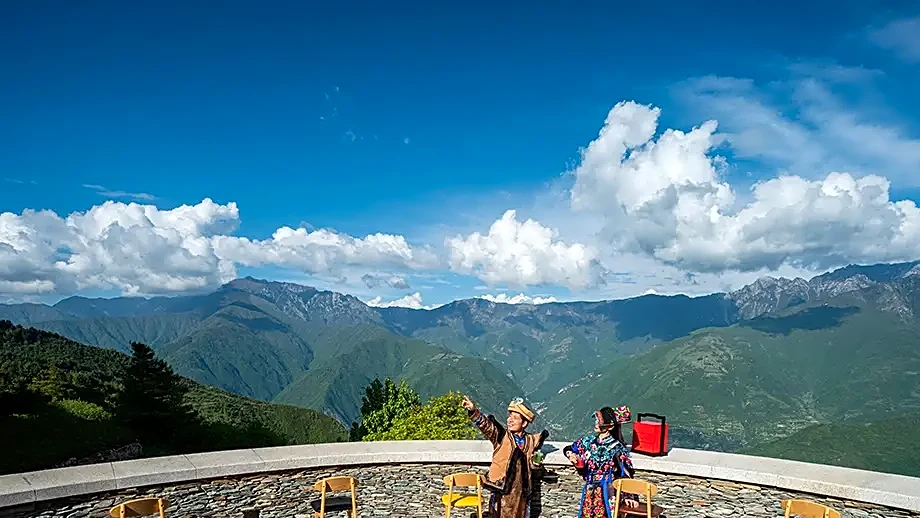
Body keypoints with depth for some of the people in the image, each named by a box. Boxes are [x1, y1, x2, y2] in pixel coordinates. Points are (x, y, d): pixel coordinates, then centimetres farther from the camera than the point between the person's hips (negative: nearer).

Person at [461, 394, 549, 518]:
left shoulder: (530, 441, 6)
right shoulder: (501, 436, -3)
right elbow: (486, 425, -23)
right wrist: (473, 410, -38)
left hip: (520, 490, 3)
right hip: (501, 488, -3)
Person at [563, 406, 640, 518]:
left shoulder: (617, 447, -11)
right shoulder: (589, 441, 3)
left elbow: (625, 473, -11)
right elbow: (568, 449, 18)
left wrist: (628, 496, -18)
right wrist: (571, 455, -5)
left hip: (607, 492, -5)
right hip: (589, 492, 5)